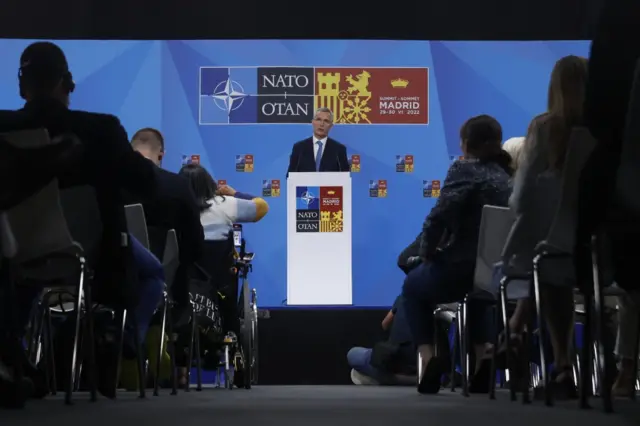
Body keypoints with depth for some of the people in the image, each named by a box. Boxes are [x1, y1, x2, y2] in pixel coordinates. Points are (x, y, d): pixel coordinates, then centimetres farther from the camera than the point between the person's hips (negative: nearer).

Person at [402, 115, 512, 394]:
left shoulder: (464, 171, -8)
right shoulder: (508, 177, 10)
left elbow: (438, 218, -17)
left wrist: (428, 253, 1)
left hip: (459, 271, -5)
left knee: (413, 284, 28)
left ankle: (428, 357, 9)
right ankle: (483, 355, 24)